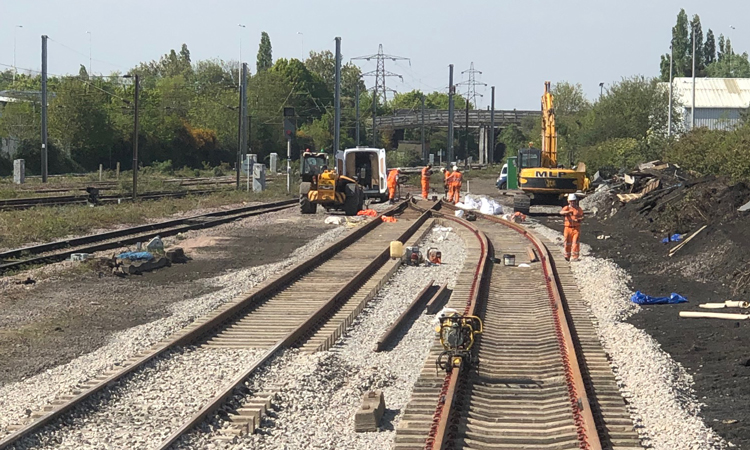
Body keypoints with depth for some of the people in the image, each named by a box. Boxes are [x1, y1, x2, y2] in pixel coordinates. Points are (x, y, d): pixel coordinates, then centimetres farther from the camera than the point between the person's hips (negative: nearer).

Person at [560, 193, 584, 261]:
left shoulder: (579, 209, 7)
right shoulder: (567, 208, 1)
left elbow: (582, 217, 9)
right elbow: (561, 212, -19)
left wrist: (579, 220, -15)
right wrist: (568, 212, -38)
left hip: (576, 228, 0)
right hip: (568, 228, 0)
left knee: (576, 242, -10)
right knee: (568, 243, 8)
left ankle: (574, 257, -7)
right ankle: (567, 255, 25)